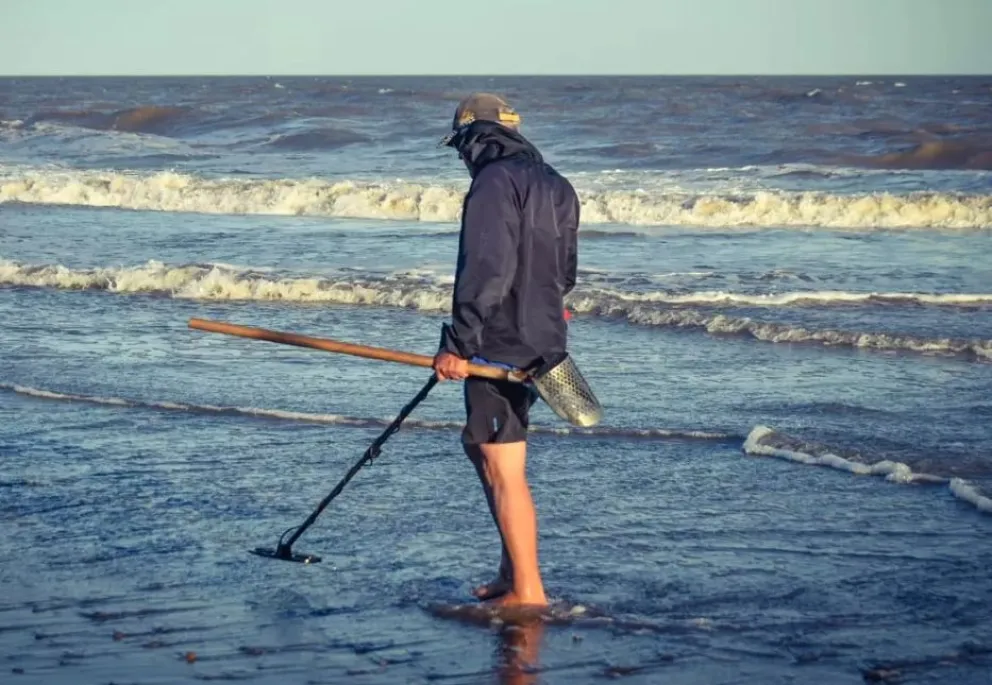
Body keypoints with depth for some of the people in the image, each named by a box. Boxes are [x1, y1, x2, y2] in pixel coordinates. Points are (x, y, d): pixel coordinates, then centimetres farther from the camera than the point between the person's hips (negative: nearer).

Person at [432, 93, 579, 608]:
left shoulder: (495, 182, -15)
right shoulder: (554, 184, 14)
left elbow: (487, 273, -22)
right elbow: (563, 272, 20)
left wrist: (458, 346, -19)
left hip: (501, 347, -10)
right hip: (542, 342, 10)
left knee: (504, 469, -4)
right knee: (481, 449, 21)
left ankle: (528, 592, 0)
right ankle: (512, 572, 24)